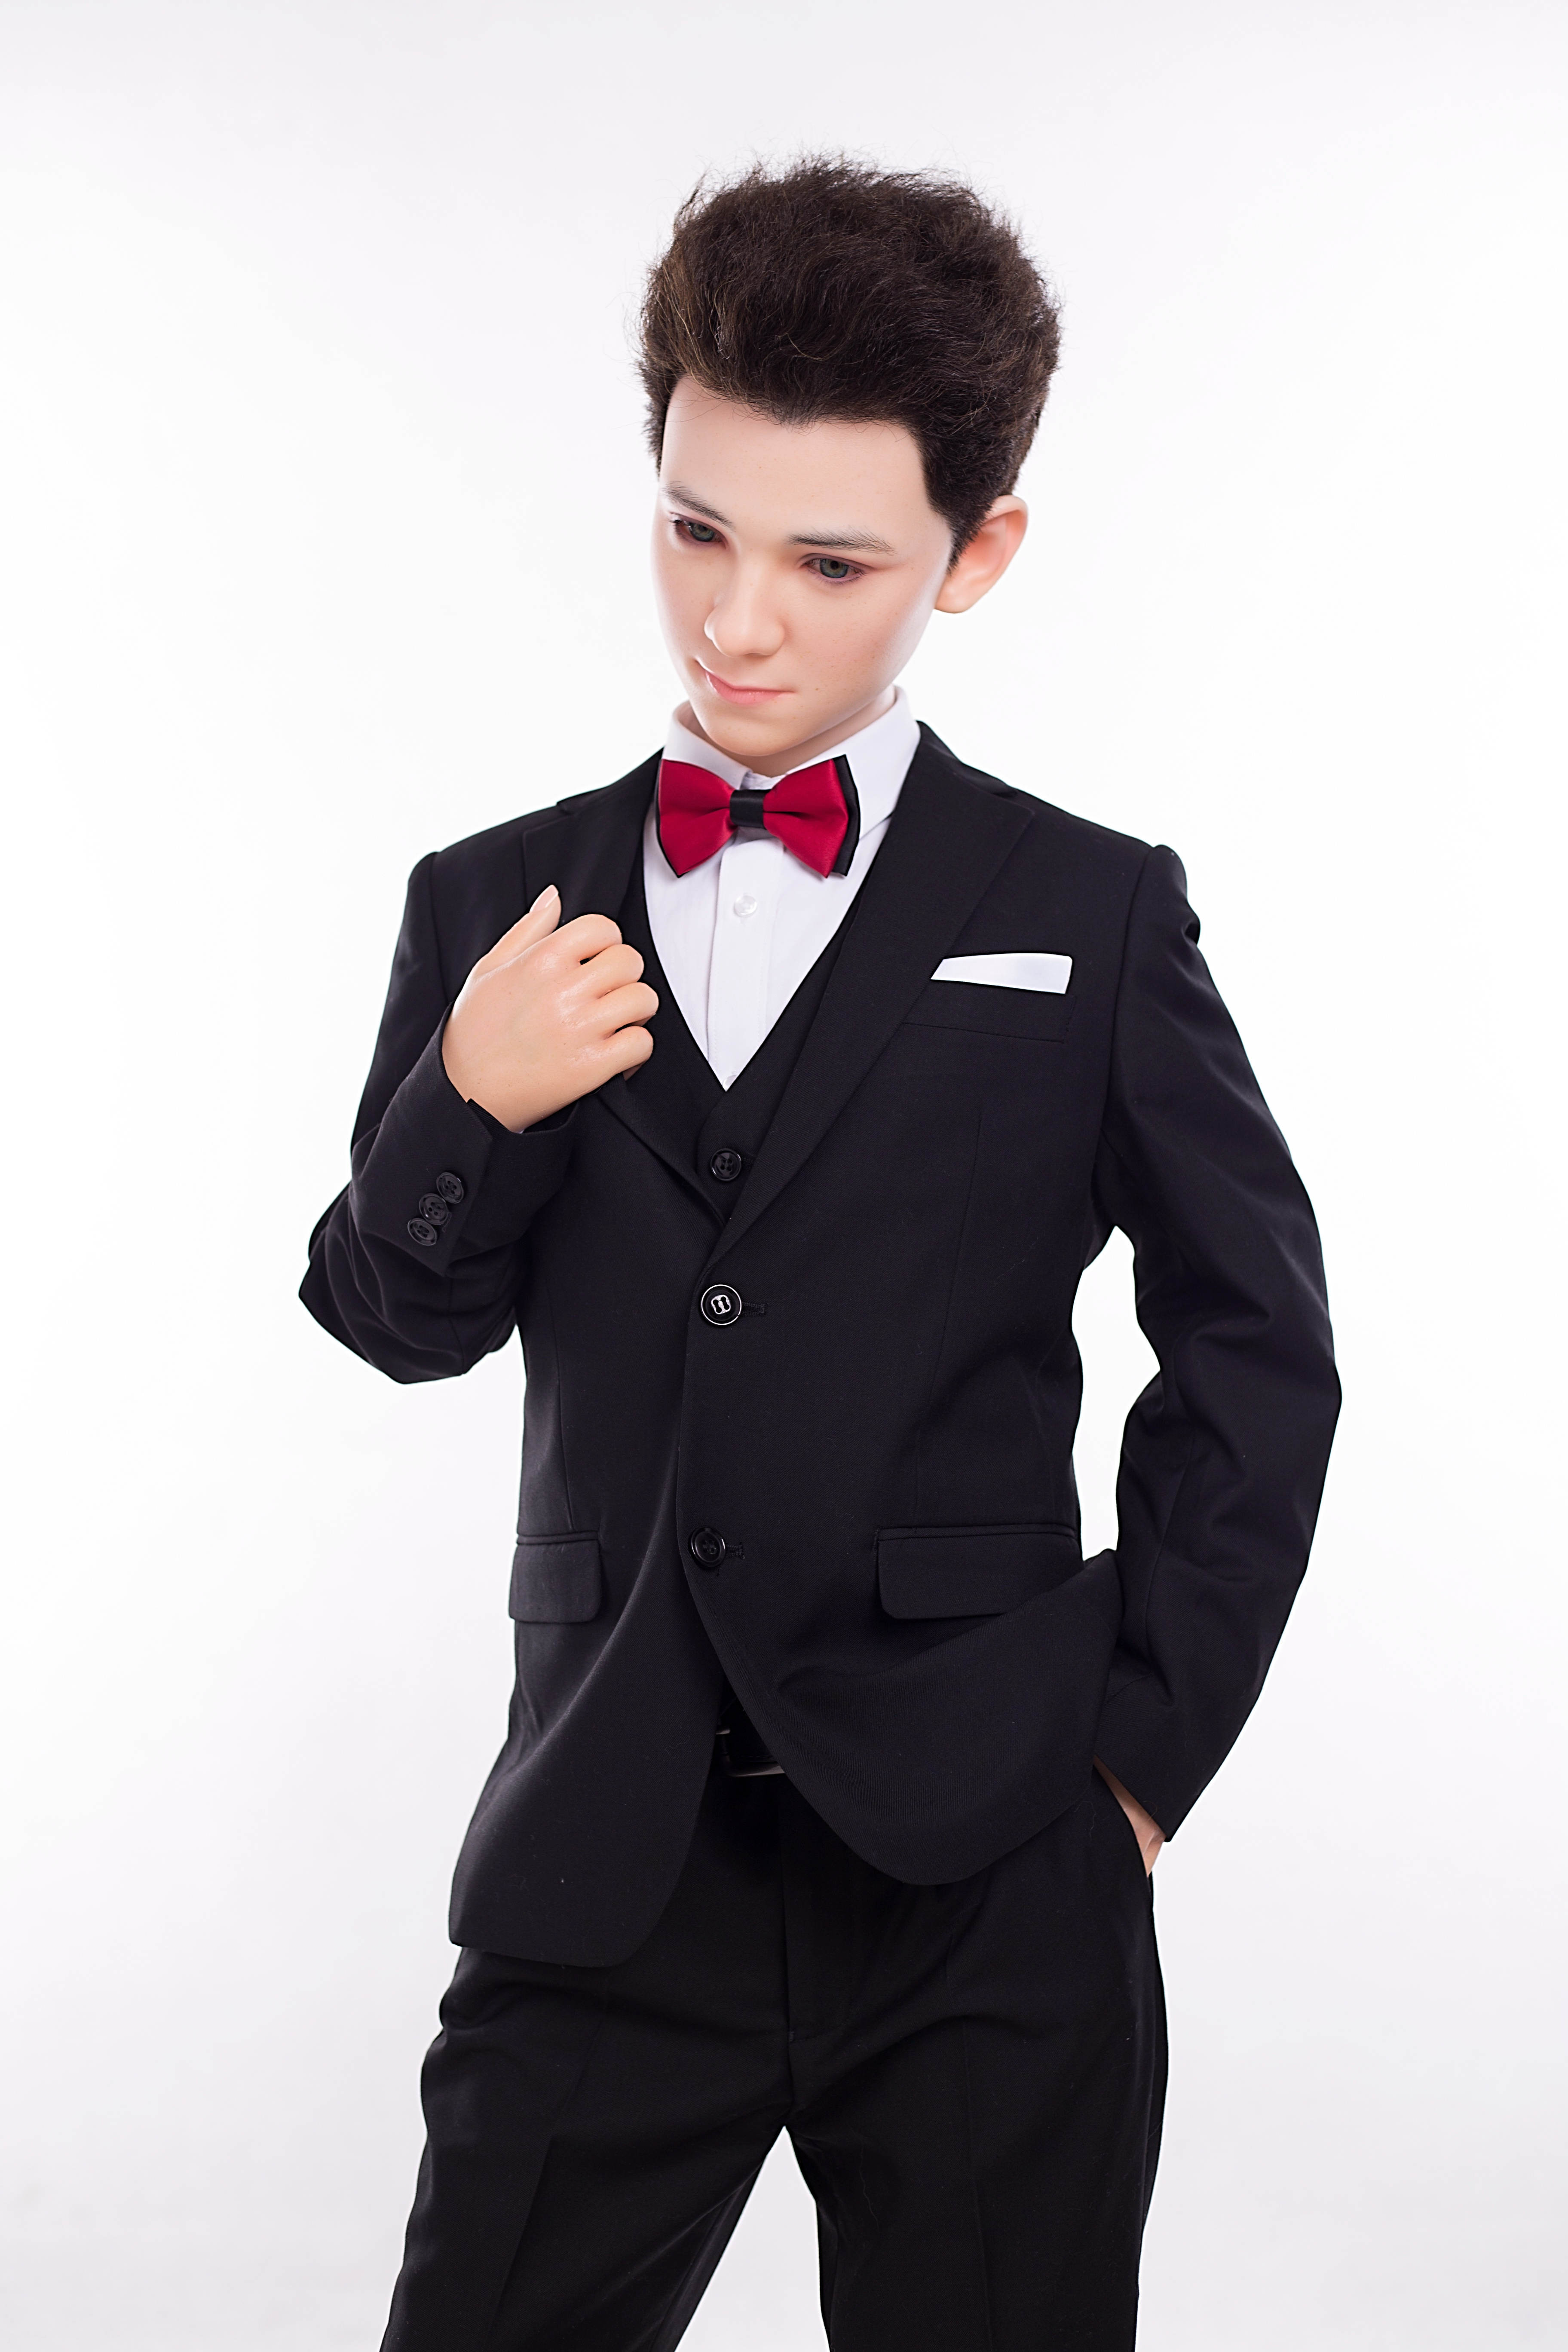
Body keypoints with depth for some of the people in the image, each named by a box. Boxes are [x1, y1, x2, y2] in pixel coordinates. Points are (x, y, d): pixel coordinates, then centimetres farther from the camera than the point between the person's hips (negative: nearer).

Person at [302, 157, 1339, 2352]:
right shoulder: (495, 906, 7)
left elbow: (1258, 1348, 5)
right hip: (603, 1864, 2)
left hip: (987, 1886, -1)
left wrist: (1147, 1743, 0)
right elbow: (399, 1319, 9)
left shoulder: (1095, 917, 1)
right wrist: (468, 1107, -11)